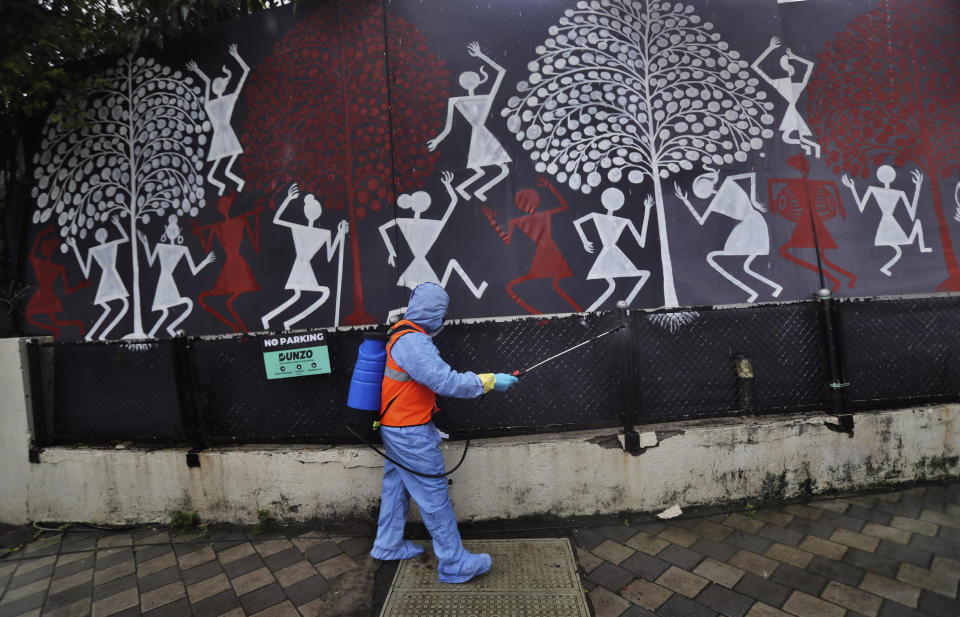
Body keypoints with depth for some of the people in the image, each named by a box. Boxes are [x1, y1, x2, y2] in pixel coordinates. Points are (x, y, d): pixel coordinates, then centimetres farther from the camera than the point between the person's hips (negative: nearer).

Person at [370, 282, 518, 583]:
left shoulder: (402, 335, 6)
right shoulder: (413, 342, -27)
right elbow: (446, 381, -31)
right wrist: (490, 380, -22)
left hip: (395, 428, 10)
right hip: (411, 434, -10)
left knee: (396, 487, 23)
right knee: (435, 497, 2)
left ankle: (388, 545, 41)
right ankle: (454, 564, 16)